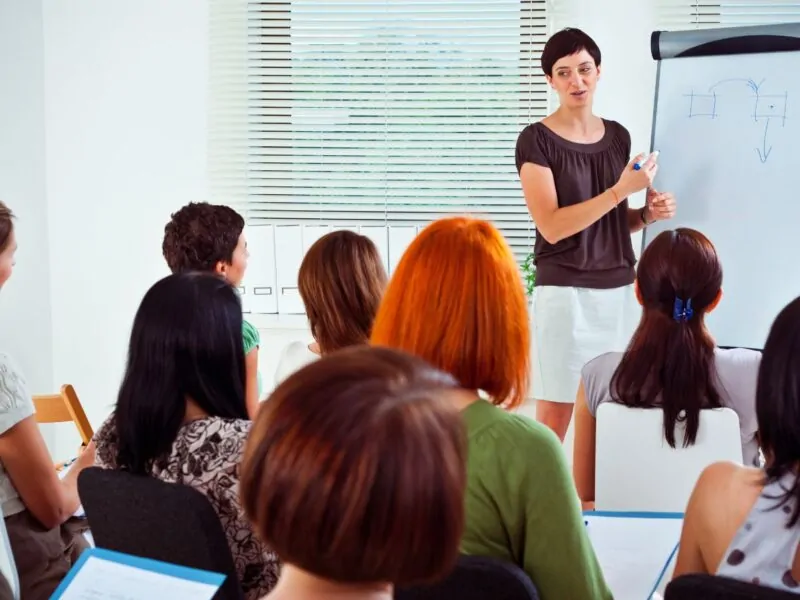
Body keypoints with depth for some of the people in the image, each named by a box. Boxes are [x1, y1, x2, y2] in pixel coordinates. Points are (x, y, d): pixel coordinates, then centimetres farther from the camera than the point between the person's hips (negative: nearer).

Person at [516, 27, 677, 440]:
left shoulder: (618, 136, 11)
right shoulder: (536, 140, -6)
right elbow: (552, 227, -16)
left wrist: (648, 214, 1)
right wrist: (621, 190, -20)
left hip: (620, 291, 6)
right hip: (564, 293, -5)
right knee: (553, 421, -4)